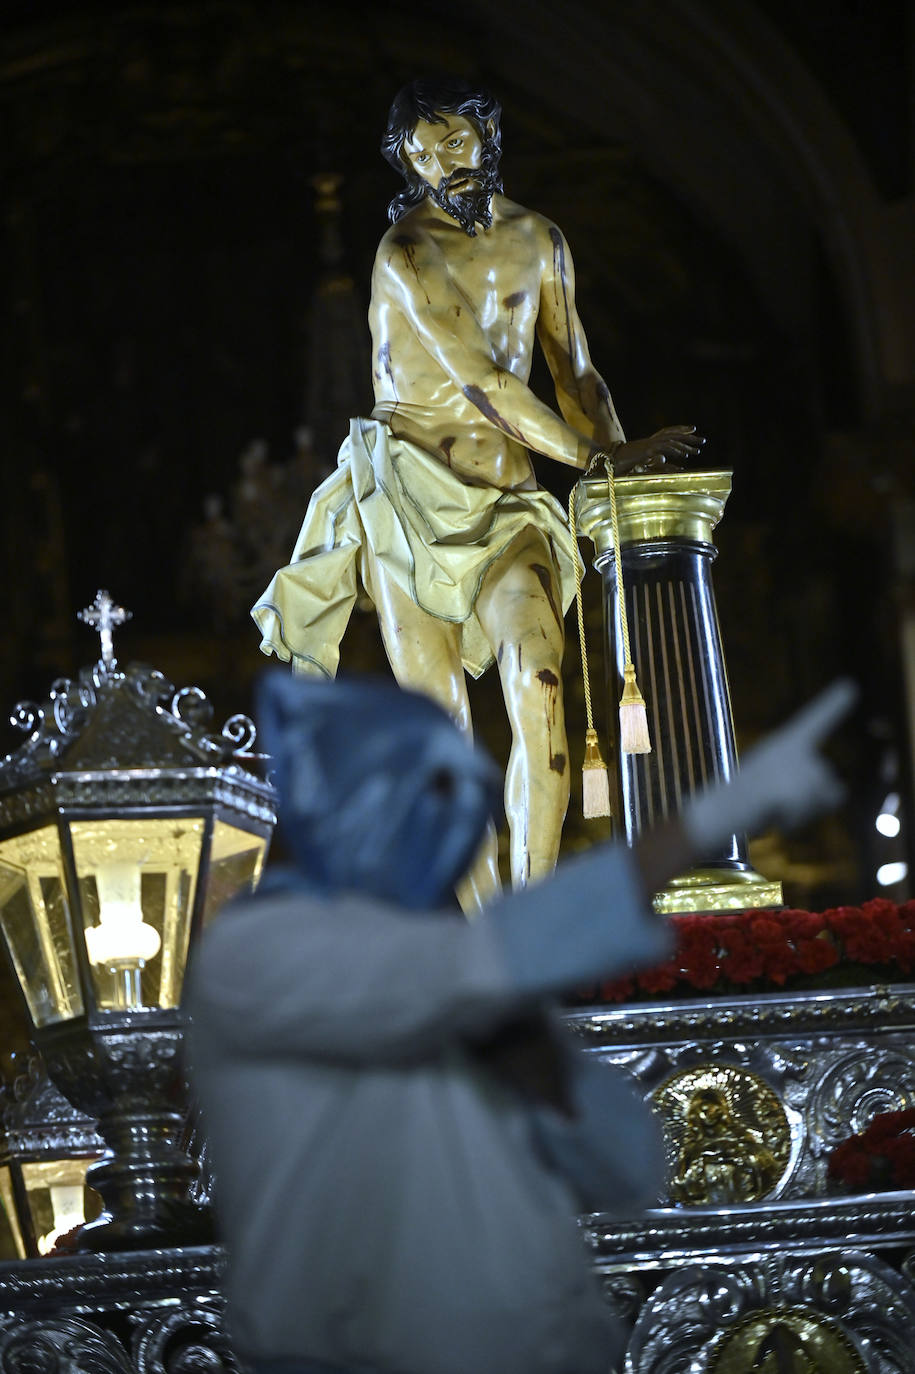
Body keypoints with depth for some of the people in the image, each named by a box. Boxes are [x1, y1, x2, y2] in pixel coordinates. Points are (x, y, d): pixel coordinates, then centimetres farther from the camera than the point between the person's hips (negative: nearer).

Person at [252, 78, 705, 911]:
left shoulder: (538, 242, 13)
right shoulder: (405, 255, -6)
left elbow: (576, 375, 16)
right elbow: (484, 385, -13)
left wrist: (631, 480, 3)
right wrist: (602, 456, -13)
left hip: (505, 500, 3)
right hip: (409, 500, -3)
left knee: (538, 690, -21)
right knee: (443, 726, -7)